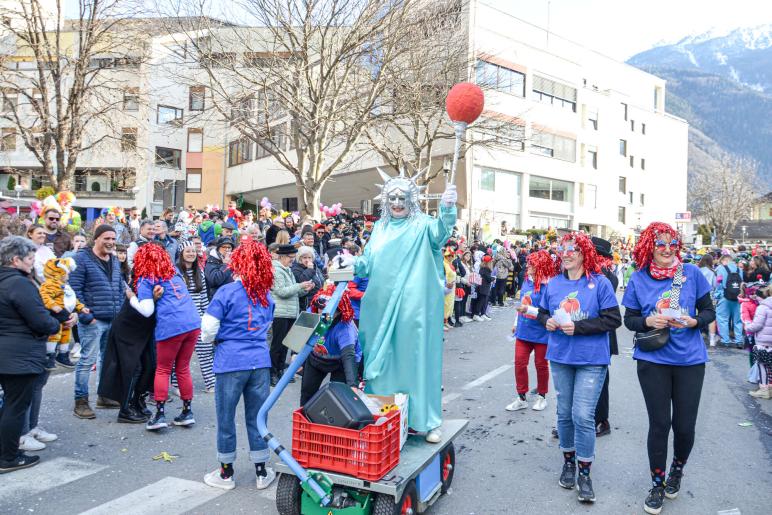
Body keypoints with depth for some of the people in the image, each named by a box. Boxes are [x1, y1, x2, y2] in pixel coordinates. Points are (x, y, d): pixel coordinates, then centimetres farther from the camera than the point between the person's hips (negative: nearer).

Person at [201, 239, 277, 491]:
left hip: (231, 363, -4)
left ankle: (226, 473, 25)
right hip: (260, 361, 4)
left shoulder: (226, 292, -10)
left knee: (226, 417, 12)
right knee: (257, 417, 13)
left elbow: (208, 331, -9)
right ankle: (262, 473, 22)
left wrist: (214, 339, 12)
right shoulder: (266, 294, 6)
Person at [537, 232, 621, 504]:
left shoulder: (600, 283, -8)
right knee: (565, 413, 13)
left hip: (591, 360, -4)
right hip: (560, 358, 4)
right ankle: (568, 461, 33)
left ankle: (584, 473, 11)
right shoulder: (553, 284, 4)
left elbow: (613, 319, -13)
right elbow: (542, 312, 15)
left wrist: (578, 327, -19)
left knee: (583, 416, -6)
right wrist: (547, 322, -8)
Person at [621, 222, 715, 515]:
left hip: (690, 360, 1)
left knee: (684, 425, 5)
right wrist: (648, 321, -16)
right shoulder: (639, 279, -1)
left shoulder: (691, 273, -1)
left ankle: (677, 469, 37)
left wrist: (693, 321, -16)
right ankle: (657, 484, 25)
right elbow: (629, 319, 4)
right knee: (659, 424, 3)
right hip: (653, 361, -1)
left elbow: (709, 312, 4)